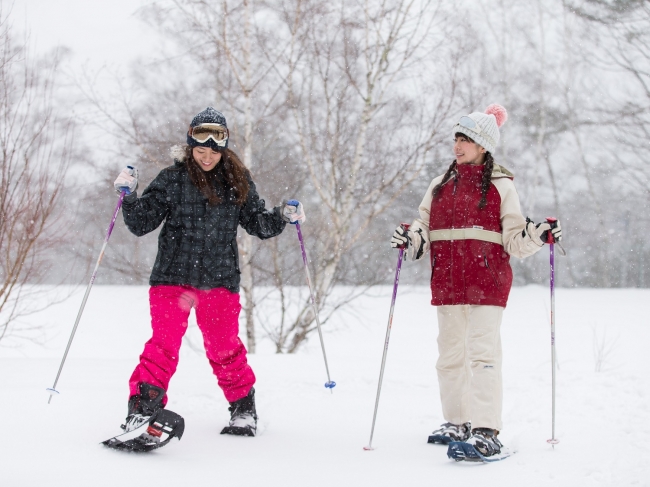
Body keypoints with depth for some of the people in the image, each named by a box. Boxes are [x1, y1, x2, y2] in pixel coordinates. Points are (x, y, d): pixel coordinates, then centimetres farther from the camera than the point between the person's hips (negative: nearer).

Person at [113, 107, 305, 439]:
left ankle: (244, 410, 25)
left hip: (220, 279, 1)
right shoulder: (172, 180, 0)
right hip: (173, 276, -1)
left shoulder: (237, 181, 6)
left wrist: (283, 217, -5)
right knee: (164, 345, -9)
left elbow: (258, 224, 13)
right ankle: (142, 409, -4)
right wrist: (129, 196, -14)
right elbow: (141, 224, 2)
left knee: (224, 348, 7)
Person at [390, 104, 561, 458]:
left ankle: (485, 431, -14)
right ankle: (457, 423, 22)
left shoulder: (500, 186, 2)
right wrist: (409, 239, -5)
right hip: (447, 283, 5)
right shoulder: (440, 186, 15)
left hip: (486, 281, -5)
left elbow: (514, 240, 0)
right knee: (450, 353, 10)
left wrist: (540, 235, -17)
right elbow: (425, 229, 16)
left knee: (482, 352, -12)